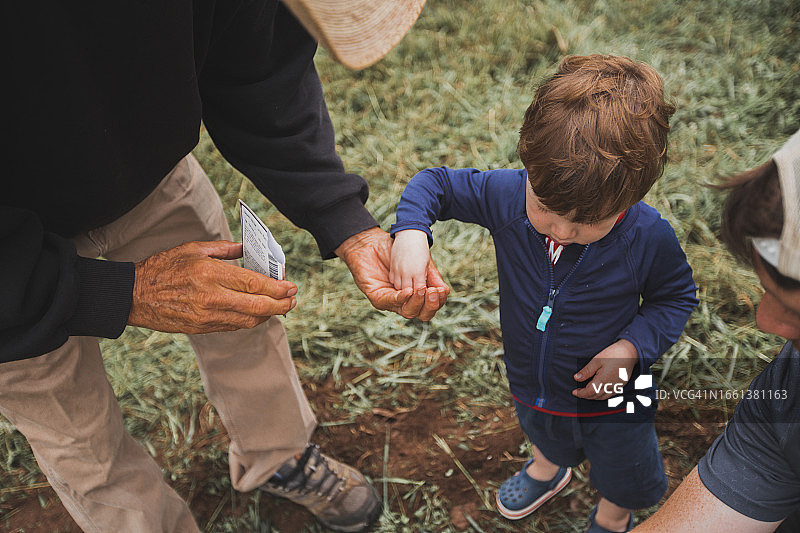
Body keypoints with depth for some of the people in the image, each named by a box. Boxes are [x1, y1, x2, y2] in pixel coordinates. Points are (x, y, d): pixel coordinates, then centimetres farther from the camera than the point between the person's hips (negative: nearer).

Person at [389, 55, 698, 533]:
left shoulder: (649, 237, -31)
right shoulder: (507, 196, -28)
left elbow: (676, 296, -13)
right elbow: (437, 183, -14)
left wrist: (632, 347, -29)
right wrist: (411, 232, -34)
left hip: (611, 401, -2)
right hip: (531, 386, 2)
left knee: (624, 477, 28)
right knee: (546, 434, 37)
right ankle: (549, 468, 74)